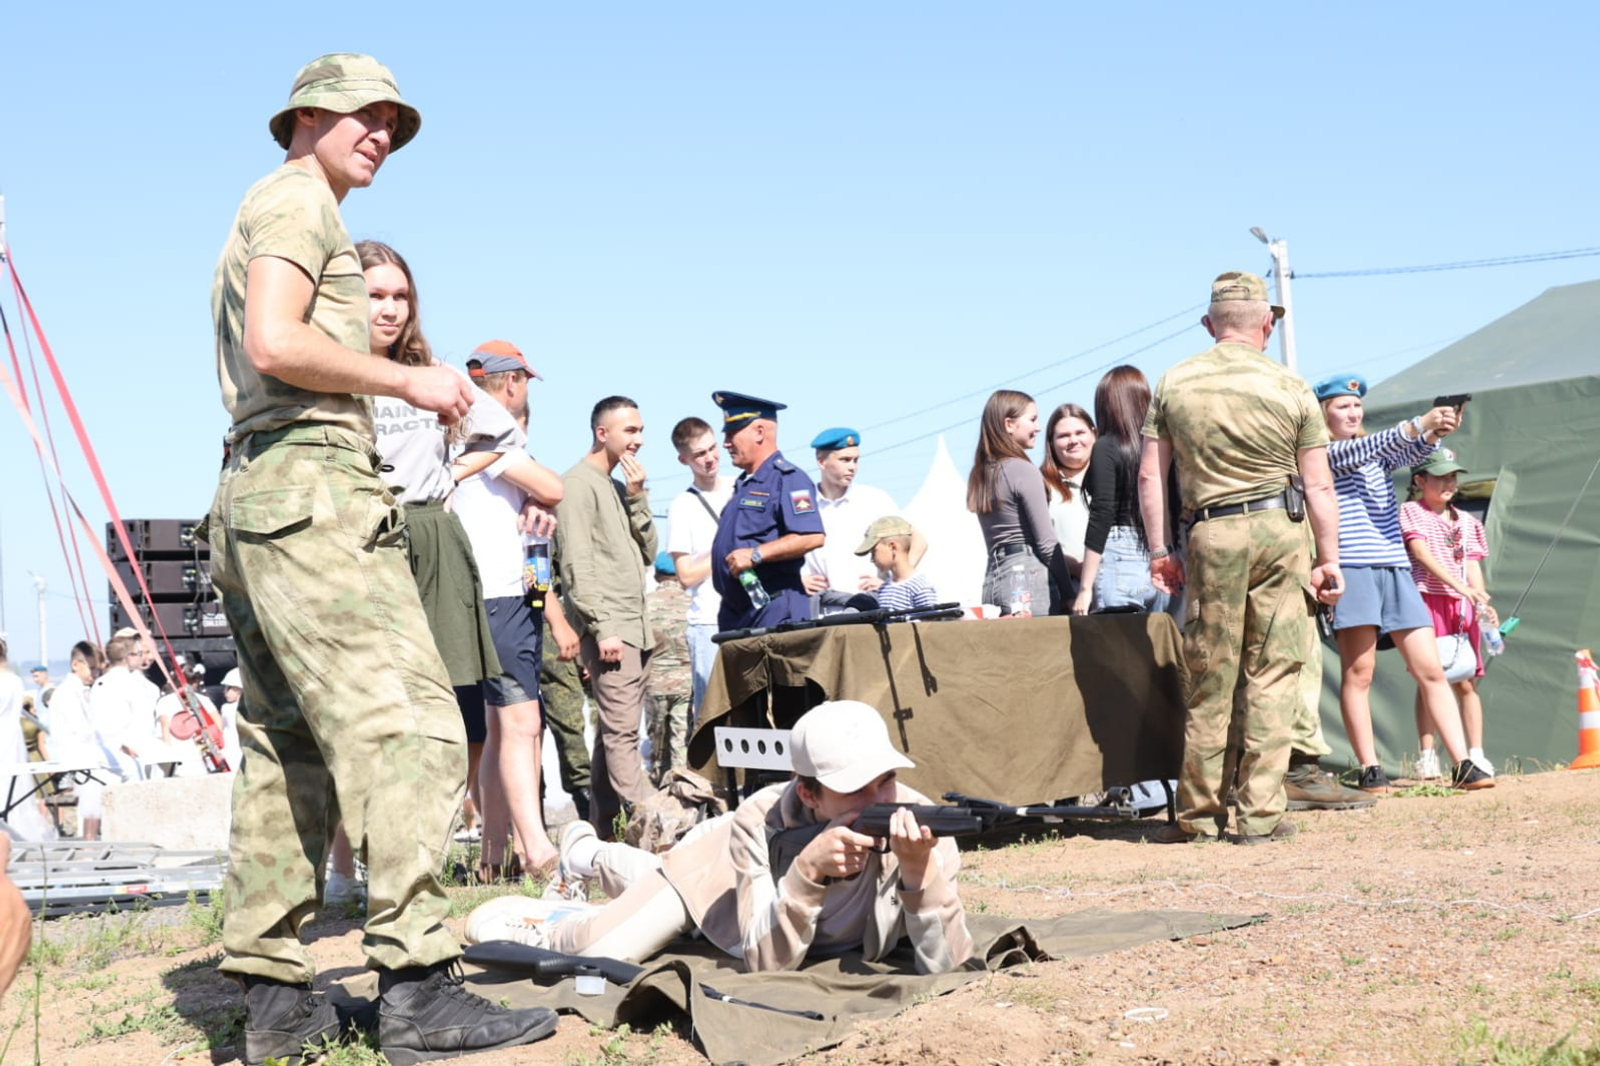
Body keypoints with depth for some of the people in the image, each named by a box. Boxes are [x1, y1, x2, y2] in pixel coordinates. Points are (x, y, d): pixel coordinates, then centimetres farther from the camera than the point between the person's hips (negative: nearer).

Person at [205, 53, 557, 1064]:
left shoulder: (266, 217, 30)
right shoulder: (295, 197, -2)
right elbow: (276, 343, -17)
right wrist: (408, 380, -9)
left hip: (252, 499, 11)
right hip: (311, 487, -11)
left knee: (290, 750, 8)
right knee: (407, 722, -17)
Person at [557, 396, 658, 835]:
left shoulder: (619, 486, 20)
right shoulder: (579, 484, -6)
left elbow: (647, 553, 16)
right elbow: (576, 565, -13)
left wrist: (637, 498, 4)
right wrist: (602, 628, -18)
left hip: (634, 627, 9)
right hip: (609, 629, -9)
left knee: (614, 733, 9)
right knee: (622, 733, -12)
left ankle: (601, 826, 12)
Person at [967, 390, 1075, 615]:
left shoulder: (979, 476, 16)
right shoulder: (1024, 471, -7)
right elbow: (1046, 543, -9)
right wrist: (1068, 594, -4)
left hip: (992, 578, 8)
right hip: (1028, 574, -8)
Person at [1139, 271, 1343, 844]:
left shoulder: (1173, 383, 5)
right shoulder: (1291, 388, 2)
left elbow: (1150, 475, 4)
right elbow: (1318, 486, 2)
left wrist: (1159, 550, 9)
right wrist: (1329, 559, 7)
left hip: (1210, 536, 1)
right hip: (1280, 531, -1)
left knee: (1210, 680, 6)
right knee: (1273, 676, 3)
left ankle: (1200, 813, 11)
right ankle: (1261, 814, 3)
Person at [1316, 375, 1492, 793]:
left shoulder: (1381, 454, 22)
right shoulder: (1321, 455, 3)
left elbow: (1414, 451, 2)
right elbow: (1359, 451, -15)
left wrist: (1435, 433, -21)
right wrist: (1418, 424, -24)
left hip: (1396, 569, 6)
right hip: (1351, 570, -6)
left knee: (1431, 670, -1)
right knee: (1358, 673, -5)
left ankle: (1464, 765, -4)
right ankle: (1370, 770, -3)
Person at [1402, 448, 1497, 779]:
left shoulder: (1466, 522, 20)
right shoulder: (1410, 513, 3)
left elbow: (1473, 566, 16)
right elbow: (1423, 554, -10)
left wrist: (1483, 603, -1)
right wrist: (1458, 585, -21)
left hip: (1463, 607, 5)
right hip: (1428, 601, -5)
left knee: (1466, 682, 2)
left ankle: (1475, 754, 4)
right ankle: (1428, 755, -3)